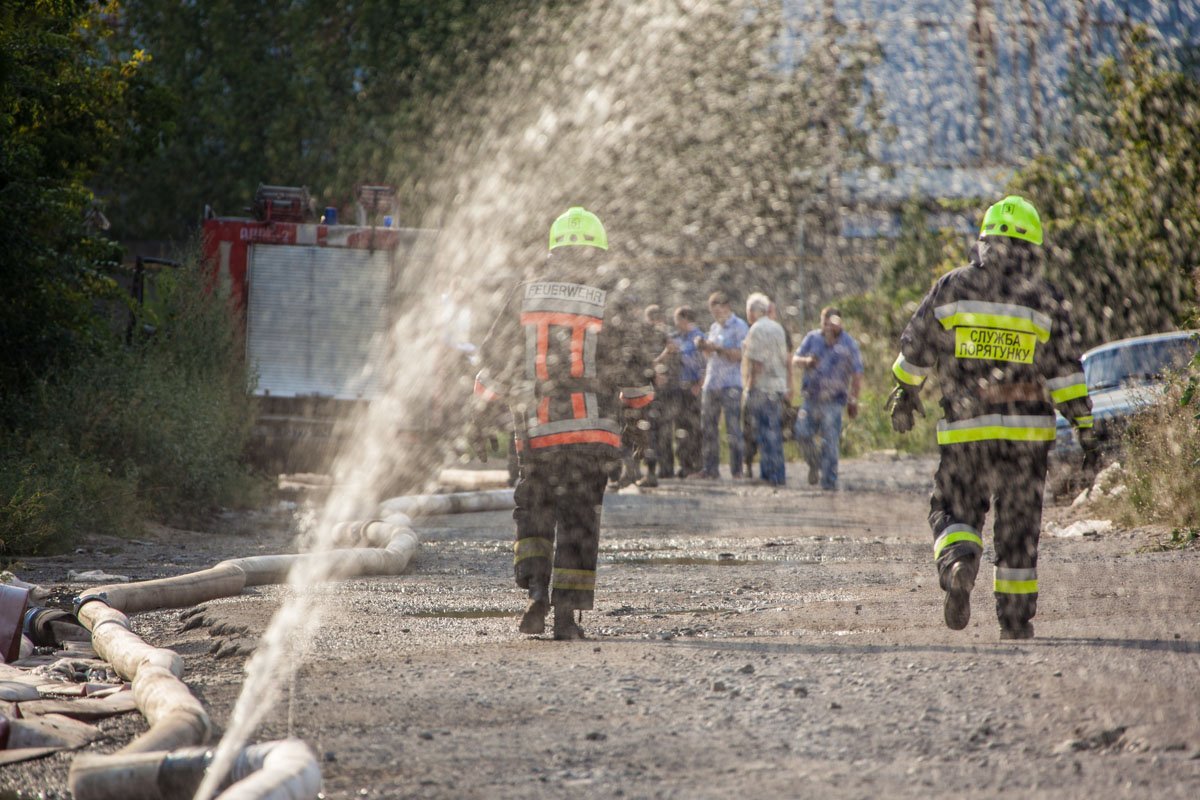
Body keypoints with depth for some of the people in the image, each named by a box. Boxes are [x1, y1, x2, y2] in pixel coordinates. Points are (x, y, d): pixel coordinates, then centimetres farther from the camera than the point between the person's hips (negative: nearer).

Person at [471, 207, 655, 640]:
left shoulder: (527, 294, 5)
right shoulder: (611, 299, -1)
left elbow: (495, 358, 8)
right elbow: (633, 365, 1)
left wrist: (481, 414, 17)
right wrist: (636, 405, 19)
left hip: (536, 426, 1)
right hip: (591, 427, -1)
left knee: (532, 508, 16)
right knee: (579, 518, 5)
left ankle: (536, 585, -5)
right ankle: (567, 612, 1)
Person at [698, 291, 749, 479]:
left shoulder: (739, 327, -4)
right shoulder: (715, 328, 19)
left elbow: (740, 354, -13)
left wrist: (718, 348, -16)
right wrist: (705, 347, 3)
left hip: (730, 385, -7)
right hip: (711, 383, 7)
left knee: (733, 428, -8)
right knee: (708, 428, 5)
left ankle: (737, 469, -5)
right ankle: (710, 468, 10)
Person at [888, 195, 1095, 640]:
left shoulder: (952, 287, 1)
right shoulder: (1045, 299, -1)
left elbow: (916, 347, 8)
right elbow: (1065, 370, -4)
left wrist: (905, 392, 23)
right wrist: (1083, 425, 0)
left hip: (964, 428, 0)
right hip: (1026, 428, 0)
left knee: (954, 508, 11)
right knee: (1018, 521, 8)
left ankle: (957, 562, -21)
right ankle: (1015, 619, 10)